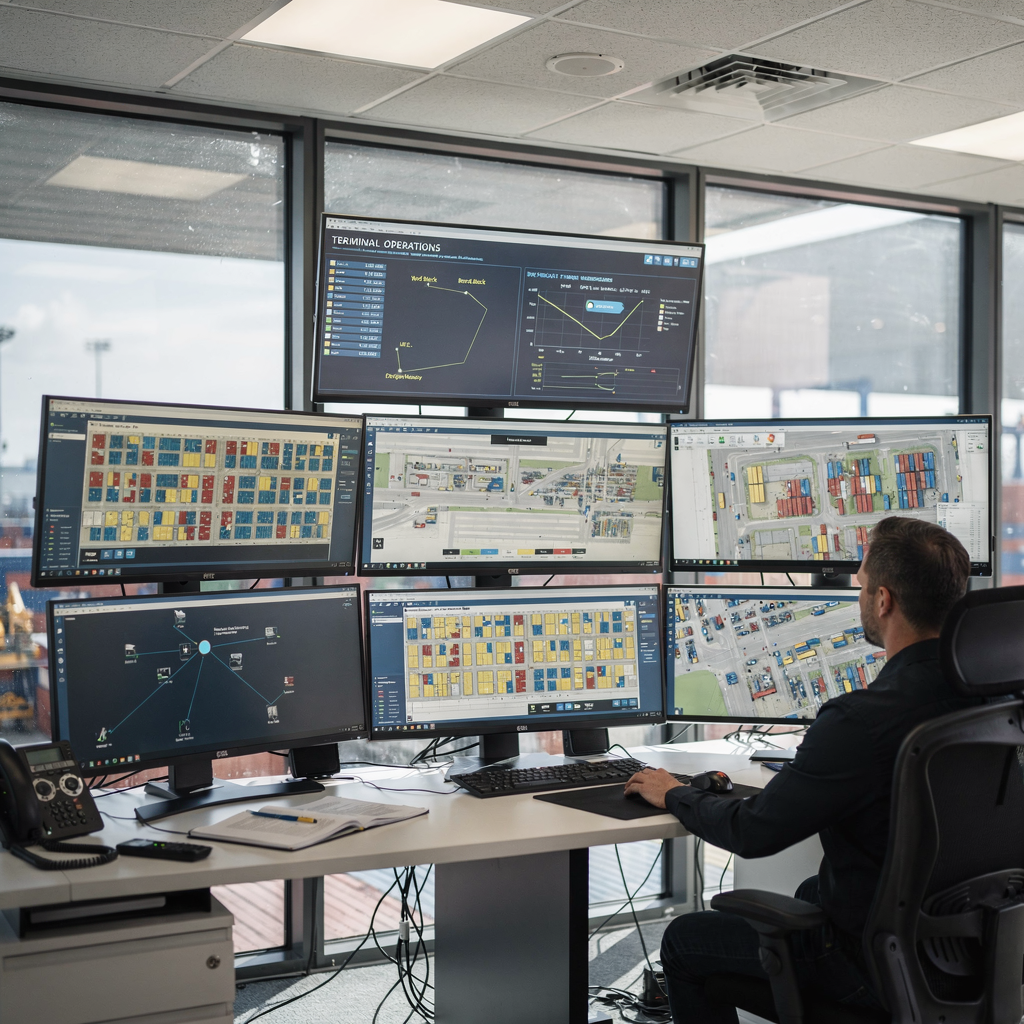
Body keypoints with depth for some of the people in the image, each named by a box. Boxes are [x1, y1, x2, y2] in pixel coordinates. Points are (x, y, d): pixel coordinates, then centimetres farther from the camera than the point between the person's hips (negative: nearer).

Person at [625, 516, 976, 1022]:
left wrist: (674, 795, -1)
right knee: (808, 894, 35)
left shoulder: (864, 719, -30)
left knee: (684, 941, 10)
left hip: (877, 961, -8)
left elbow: (753, 832, -19)